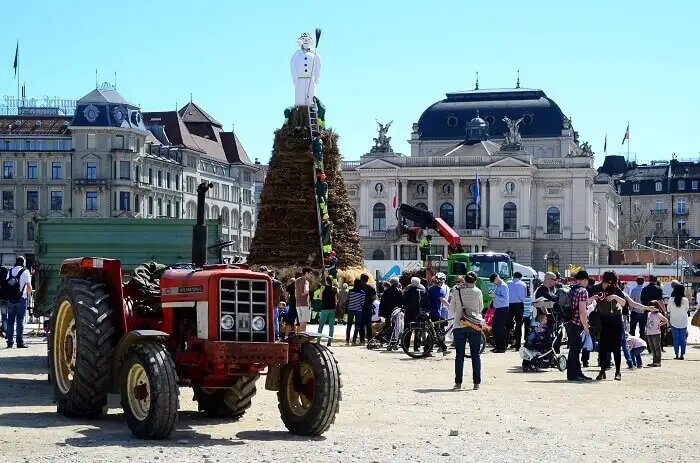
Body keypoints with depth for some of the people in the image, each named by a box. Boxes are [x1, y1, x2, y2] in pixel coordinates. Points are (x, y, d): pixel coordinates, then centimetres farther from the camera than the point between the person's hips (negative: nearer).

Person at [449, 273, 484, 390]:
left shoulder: (456, 292, -4)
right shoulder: (478, 292, -3)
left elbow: (451, 310, 4)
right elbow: (481, 308, 10)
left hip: (459, 326, 0)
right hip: (475, 326, 0)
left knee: (459, 355, 5)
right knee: (476, 354, 6)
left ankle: (458, 382, 4)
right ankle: (477, 382, 4)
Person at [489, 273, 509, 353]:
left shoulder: (503, 286, -13)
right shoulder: (497, 286, 14)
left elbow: (505, 298, -20)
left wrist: (495, 296, -22)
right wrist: (493, 294, 7)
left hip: (503, 310, -9)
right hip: (497, 309, 9)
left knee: (501, 328, -7)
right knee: (495, 328, 12)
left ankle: (502, 348, -2)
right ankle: (498, 346, 21)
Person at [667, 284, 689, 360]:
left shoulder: (671, 300, -10)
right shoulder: (685, 300, -10)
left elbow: (668, 310, -2)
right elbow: (687, 309, 4)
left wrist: (668, 320, 11)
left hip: (674, 322, 0)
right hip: (683, 322, 0)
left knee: (676, 338, 6)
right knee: (683, 338, 8)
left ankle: (677, 355, 4)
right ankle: (682, 355, 8)